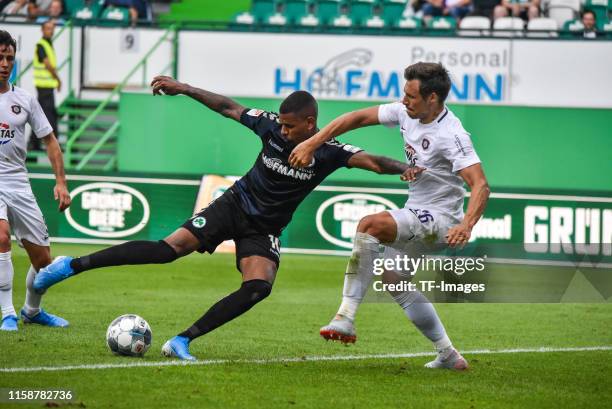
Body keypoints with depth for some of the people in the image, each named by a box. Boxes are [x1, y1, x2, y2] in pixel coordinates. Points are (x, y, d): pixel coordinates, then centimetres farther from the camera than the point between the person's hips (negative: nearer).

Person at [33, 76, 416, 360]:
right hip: (235, 205, 0)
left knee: (260, 287, -26)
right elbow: (229, 107, 1)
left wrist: (406, 169, -47)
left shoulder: (328, 152, -16)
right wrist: (184, 88, 1)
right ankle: (72, 266, -14)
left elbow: (372, 161, -29)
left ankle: (183, 340, -19)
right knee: (170, 248, -17)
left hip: (265, 230, 0)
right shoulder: (272, 127, -11)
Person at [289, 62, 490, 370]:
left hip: (439, 219, -10)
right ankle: (449, 356, 27)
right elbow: (359, 118, 3)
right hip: (417, 213, 10)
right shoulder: (407, 113, -3)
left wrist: (466, 226, -51)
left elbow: (480, 186, -34)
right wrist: (311, 144, -5)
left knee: (370, 225, -30)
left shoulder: (451, 136, -26)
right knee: (392, 280, 20)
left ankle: (346, 318, -32)